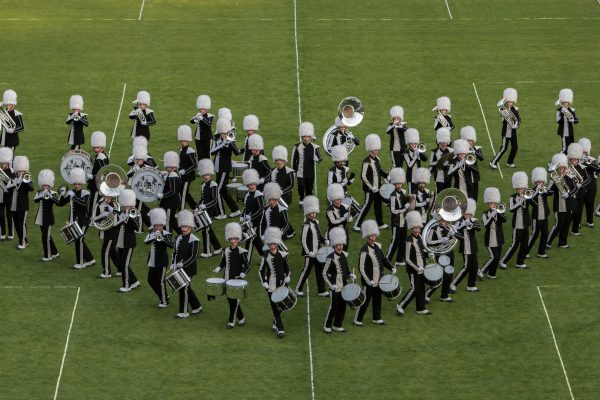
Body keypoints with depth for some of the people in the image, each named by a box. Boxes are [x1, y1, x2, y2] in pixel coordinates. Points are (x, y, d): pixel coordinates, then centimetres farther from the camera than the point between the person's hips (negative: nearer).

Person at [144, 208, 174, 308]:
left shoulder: (166, 234, -10)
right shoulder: (151, 233, 4)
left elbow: (171, 245, -26)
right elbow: (146, 241, -14)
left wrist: (162, 238, -40)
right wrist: (154, 237, -31)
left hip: (161, 262, -6)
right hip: (152, 262, 6)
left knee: (160, 282, -2)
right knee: (151, 281, 12)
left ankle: (165, 301, 13)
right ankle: (163, 296, 30)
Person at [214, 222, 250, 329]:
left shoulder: (242, 252, -8)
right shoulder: (225, 252, 6)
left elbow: (247, 266, -7)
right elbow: (223, 262, 18)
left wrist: (243, 273, -25)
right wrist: (218, 268, 0)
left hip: (237, 280, -5)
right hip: (227, 279, 5)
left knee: (234, 300, -5)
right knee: (230, 300, 10)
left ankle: (231, 321, 4)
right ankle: (241, 318, 26)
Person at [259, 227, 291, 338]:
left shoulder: (283, 255, 0)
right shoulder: (266, 256, -2)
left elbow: (288, 269, 10)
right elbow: (261, 271, 5)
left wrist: (288, 277, -7)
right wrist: (264, 282, -6)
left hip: (282, 285, 2)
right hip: (271, 286, -2)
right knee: (275, 307, -4)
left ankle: (275, 323, 35)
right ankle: (280, 329, -2)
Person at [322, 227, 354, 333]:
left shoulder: (344, 255, 6)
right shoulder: (331, 258, -15)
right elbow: (324, 273, -12)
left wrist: (350, 275, 0)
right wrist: (330, 284, -19)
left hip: (344, 286, 7)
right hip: (335, 287, -7)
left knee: (342, 307, 11)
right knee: (334, 306, 0)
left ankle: (337, 325, 24)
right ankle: (327, 326, 14)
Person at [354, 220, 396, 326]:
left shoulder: (377, 246, 3)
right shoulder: (364, 251, -21)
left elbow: (383, 259, 15)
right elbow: (361, 268, -22)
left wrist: (391, 268, 0)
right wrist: (368, 280, -27)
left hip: (378, 280, 8)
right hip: (369, 281, -8)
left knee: (377, 299, 17)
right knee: (366, 300, 1)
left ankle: (377, 318, 31)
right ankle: (357, 320, 14)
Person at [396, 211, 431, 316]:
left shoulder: (419, 237, 4)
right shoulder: (409, 241, -20)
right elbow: (408, 259, -19)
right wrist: (417, 268, -22)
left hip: (421, 268, 8)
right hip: (413, 269, -8)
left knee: (421, 288, 13)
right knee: (414, 289, -6)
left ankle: (421, 309, 24)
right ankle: (400, 307, 5)